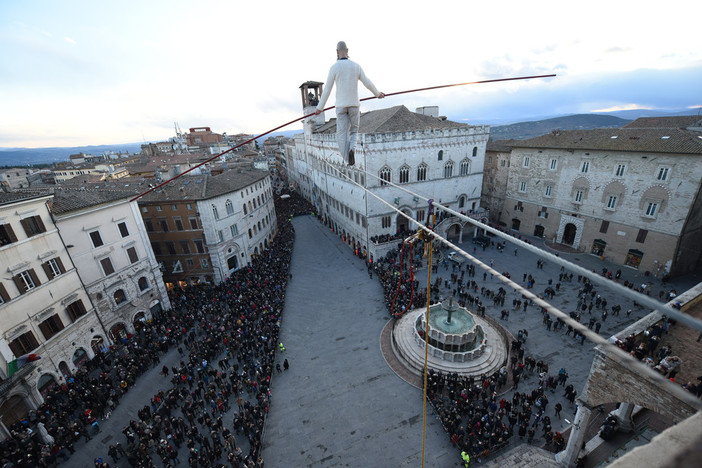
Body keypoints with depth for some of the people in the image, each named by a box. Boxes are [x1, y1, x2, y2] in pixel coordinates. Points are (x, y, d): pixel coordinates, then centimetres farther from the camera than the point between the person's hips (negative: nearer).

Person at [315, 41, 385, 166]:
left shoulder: (334, 67, -3)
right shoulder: (356, 66, 4)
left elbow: (327, 89, -3)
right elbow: (368, 83, 8)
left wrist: (320, 107, 5)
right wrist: (377, 93, 26)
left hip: (341, 105, -2)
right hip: (354, 104, 2)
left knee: (342, 133, 2)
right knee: (354, 131, 15)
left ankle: (348, 161, -6)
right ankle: (352, 148, -16)